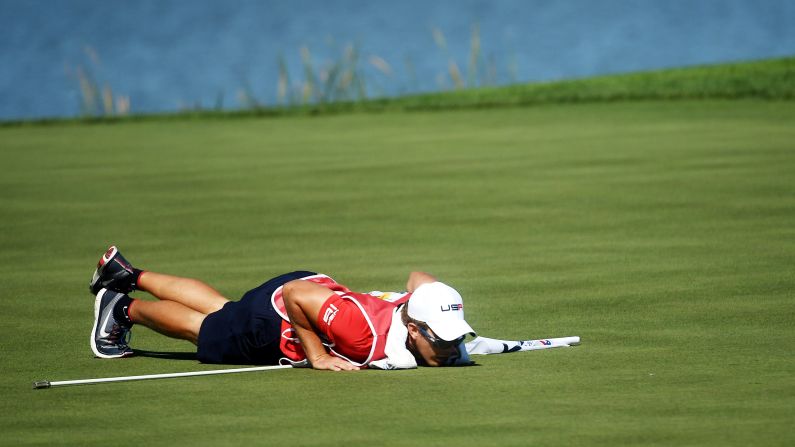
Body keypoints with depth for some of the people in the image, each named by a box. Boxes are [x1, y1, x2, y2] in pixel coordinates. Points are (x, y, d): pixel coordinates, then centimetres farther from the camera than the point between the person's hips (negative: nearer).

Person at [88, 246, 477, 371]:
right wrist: (317, 356, -32)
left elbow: (418, 277, -3)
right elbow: (295, 294, -37)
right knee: (202, 327, 24)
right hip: (276, 314, -6)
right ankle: (123, 308, 50)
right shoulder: (367, 329, -46)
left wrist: (455, 346, -7)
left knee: (219, 310, 32)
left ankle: (127, 274, 52)